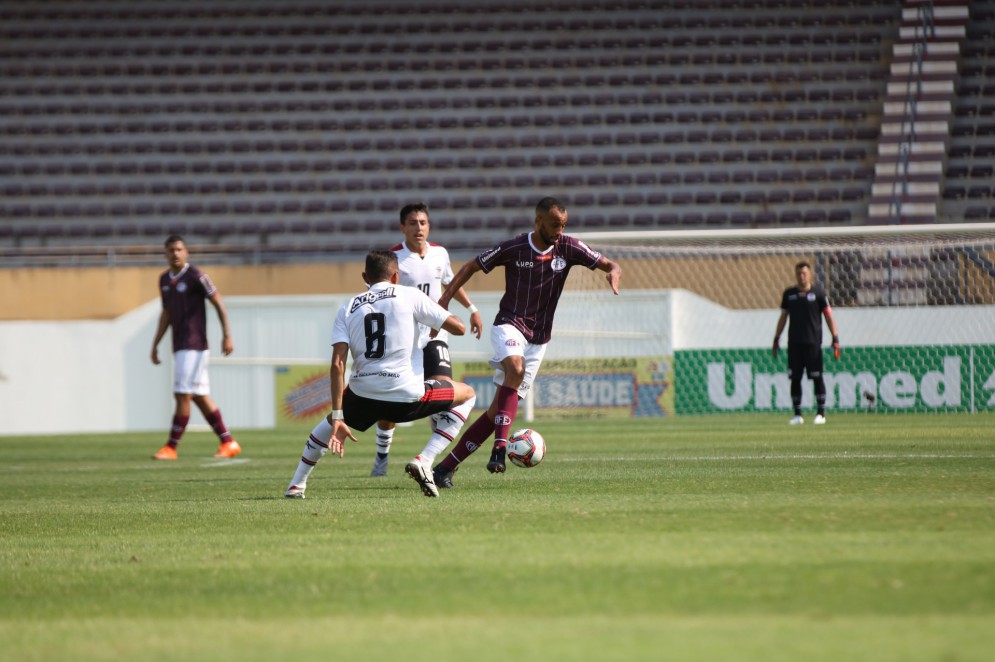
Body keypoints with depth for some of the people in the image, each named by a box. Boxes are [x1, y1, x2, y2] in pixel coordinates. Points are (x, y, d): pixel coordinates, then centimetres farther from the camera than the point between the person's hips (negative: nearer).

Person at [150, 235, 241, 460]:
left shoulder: (195, 276, -9)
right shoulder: (165, 280, 14)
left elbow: (219, 304, -7)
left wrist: (227, 336, -12)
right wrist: (155, 344, 20)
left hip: (194, 346, -8)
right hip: (180, 347, 8)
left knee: (183, 395, -9)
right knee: (200, 397, 8)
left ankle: (171, 447, -8)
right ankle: (228, 442, 14)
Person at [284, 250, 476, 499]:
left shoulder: (348, 308, 12)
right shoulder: (409, 296, 5)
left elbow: (337, 364, 0)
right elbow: (458, 328, 4)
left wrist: (338, 416, -2)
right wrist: (438, 315, 27)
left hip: (362, 398, 4)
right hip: (406, 395, -4)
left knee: (330, 422, 38)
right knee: (467, 394, 20)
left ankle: (296, 485, 31)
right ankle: (424, 461, 2)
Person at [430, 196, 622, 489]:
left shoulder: (568, 248, -3)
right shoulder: (513, 249, -8)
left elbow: (609, 264, -3)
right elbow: (471, 267, 4)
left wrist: (614, 272, -28)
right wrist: (445, 299, -6)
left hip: (538, 339, 3)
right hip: (509, 325, -3)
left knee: (498, 410, -2)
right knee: (515, 367, -37)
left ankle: (446, 466, 4)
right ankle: (500, 448, -40)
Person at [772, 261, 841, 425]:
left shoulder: (818, 292, 1)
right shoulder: (789, 294, 10)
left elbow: (828, 315, 1)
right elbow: (783, 317, 17)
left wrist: (835, 338, -6)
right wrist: (776, 338, 13)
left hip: (813, 342, -3)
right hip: (794, 342, 3)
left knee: (817, 377, -2)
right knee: (795, 378, 1)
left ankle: (821, 413, 4)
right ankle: (797, 414, 7)